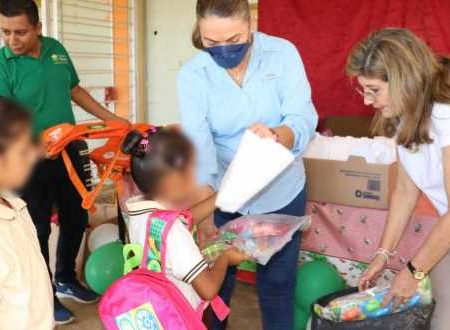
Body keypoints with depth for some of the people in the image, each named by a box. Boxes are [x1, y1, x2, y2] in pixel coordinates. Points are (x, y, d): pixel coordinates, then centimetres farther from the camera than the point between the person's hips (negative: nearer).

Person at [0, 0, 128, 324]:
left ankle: (66, 280, 39)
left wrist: (111, 119, 16)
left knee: (77, 219, 17)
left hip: (69, 152, 6)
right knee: (38, 228, 6)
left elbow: (75, 90, 15)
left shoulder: (56, 49, 2)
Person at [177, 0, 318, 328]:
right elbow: (198, 145, -25)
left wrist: (277, 136, -46)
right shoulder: (192, 74, -13)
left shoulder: (283, 53, -12)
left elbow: (304, 119, -23)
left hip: (281, 193, 0)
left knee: (277, 284, 13)